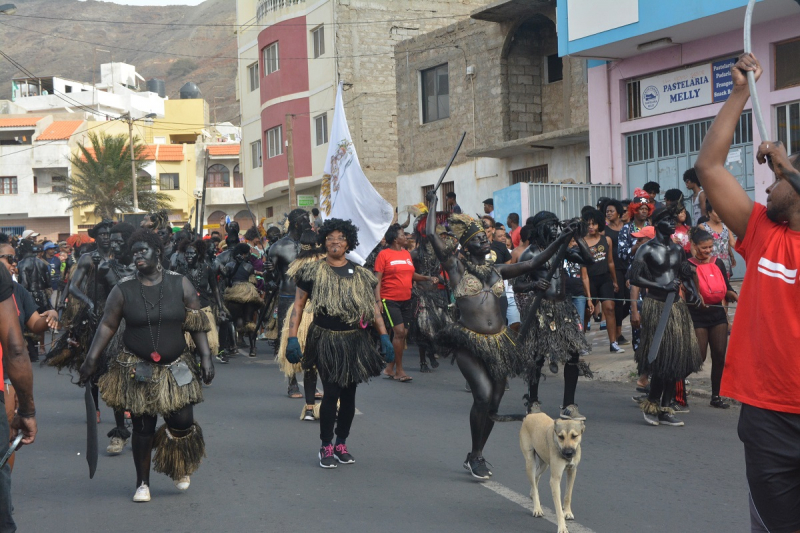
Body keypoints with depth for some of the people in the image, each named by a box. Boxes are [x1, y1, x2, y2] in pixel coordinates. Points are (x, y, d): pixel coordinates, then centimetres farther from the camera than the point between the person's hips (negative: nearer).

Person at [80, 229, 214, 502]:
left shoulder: (180, 284, -1)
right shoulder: (123, 289, -2)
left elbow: (197, 324, 1)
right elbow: (107, 326, 0)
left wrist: (206, 357, -6)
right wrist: (91, 359, -6)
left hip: (176, 368, 1)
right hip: (138, 371, 0)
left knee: (182, 423, -5)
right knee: (142, 427, 4)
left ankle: (180, 467, 27)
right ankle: (142, 483, 21)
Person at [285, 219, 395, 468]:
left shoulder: (360, 274, 8)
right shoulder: (313, 271, 1)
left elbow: (373, 306, 8)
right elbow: (298, 305, 1)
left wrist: (384, 336, -1)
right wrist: (292, 337, -8)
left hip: (355, 342, 3)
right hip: (325, 341, -3)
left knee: (349, 394, 8)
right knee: (331, 393, -9)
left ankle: (341, 444, 22)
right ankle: (326, 447, 6)